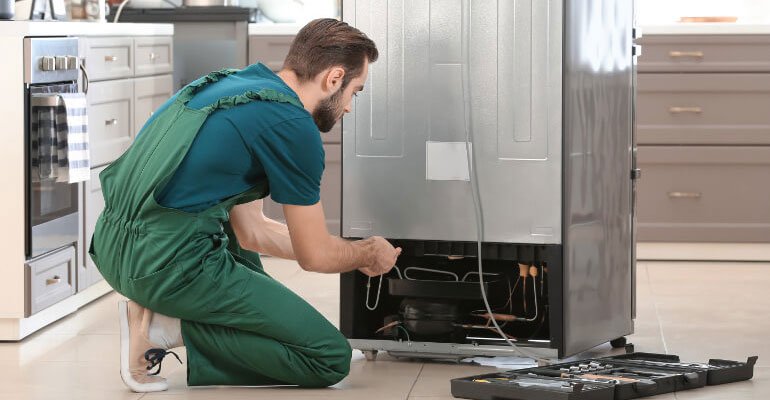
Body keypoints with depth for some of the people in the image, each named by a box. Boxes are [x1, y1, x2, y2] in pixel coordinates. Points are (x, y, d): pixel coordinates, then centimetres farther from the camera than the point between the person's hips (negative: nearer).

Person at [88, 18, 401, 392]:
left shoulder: (230, 85, 19)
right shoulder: (292, 125, -7)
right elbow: (315, 256, 2)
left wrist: (351, 254, 35)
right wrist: (370, 253, 24)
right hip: (171, 266, -9)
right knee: (331, 358, -3)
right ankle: (168, 329, -6)